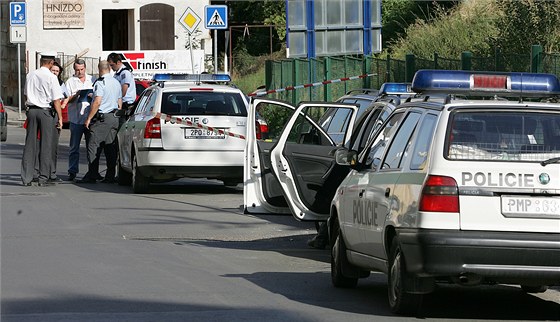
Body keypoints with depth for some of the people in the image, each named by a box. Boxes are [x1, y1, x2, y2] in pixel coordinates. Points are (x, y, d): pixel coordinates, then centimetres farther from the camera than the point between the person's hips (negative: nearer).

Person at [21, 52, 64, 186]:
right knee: (46, 145, 1)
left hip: (31, 110, 5)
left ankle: (26, 178, 6)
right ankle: (43, 178, 0)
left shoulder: (30, 75, 7)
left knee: (30, 144, 7)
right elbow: (56, 100, -11)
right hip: (46, 111, -5)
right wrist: (60, 118, -5)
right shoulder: (51, 77, -9)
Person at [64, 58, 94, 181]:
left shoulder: (92, 80, 13)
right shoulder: (70, 82, 6)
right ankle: (72, 171, 2)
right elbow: (67, 100, 1)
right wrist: (75, 95, -17)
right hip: (76, 118, -2)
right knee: (74, 147, -1)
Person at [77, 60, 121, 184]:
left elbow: (97, 102, -18)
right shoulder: (116, 83, 13)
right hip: (114, 118, 8)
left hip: (102, 118, -8)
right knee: (110, 148, 7)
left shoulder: (100, 83, -11)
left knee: (93, 146, -6)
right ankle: (110, 176, 5)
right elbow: (120, 103, 19)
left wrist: (89, 118, -14)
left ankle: (92, 176, -10)